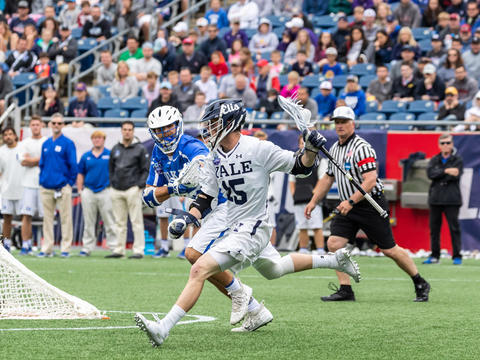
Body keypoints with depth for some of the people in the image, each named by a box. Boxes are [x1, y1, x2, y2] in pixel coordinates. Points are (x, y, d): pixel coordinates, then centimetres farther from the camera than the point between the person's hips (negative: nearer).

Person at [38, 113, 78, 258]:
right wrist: (42, 181, 10)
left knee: (65, 218, -2)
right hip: (46, 188, 5)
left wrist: (70, 182, -6)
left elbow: (73, 165, -4)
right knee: (47, 219, 7)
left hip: (62, 186, -5)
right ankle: (47, 248, 10)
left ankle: (65, 248, 1)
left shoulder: (68, 143, -2)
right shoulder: (46, 144, 14)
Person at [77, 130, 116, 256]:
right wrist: (80, 190, 5)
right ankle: (87, 247, 11)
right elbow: (80, 174, 13)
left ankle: (114, 247, -2)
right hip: (88, 192, 3)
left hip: (105, 192, -2)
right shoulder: (86, 156, 11)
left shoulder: (110, 155, 4)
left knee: (109, 222, -4)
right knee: (89, 222, 6)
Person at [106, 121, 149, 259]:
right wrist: (113, 183, 9)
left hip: (132, 189, -5)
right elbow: (111, 169, 21)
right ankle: (119, 250, 12)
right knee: (119, 222, 8)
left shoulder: (140, 149, 1)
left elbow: (146, 170, -1)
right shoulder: (115, 149, 15)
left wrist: (139, 186, -10)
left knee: (136, 221, -7)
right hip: (116, 190, 5)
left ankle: (138, 250, -7)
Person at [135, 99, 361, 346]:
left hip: (252, 229, -9)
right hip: (234, 228, 9)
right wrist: (187, 219, -4)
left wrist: (311, 149, -26)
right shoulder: (215, 158, 5)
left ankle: (163, 328, -27)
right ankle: (333, 261, 45)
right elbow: (205, 197, 11)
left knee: (200, 270, -22)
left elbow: (301, 167, -6)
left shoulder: (258, 149, -15)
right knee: (275, 270, 29)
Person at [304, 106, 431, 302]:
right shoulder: (334, 149, 11)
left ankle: (420, 284, 15)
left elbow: (370, 180, -25)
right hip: (348, 207, 8)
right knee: (334, 243, -10)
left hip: (371, 205, -8)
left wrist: (351, 201, -30)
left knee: (389, 249, -2)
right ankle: (345, 290, -5)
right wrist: (313, 201, 15)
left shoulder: (362, 148, -16)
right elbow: (328, 178, 22)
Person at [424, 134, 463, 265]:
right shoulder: (434, 160, 13)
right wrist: (446, 171, -17)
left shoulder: (458, 160, 5)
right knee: (434, 228, 5)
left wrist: (439, 176, -8)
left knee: (454, 228, -7)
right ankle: (435, 256, 12)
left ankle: (457, 256, -4)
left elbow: (456, 176, -11)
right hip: (435, 199, 4)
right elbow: (430, 174, -6)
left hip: (452, 200, -3)